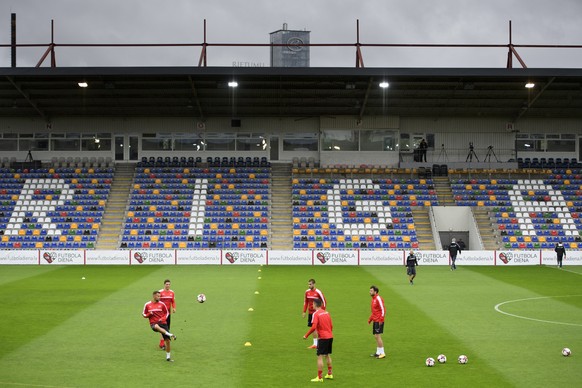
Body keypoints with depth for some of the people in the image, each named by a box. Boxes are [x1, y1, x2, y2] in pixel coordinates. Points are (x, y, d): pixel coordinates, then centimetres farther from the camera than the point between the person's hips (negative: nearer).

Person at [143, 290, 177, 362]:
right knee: (156, 326, -42)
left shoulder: (161, 304, 6)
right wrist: (149, 314, -9)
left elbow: (167, 313, 15)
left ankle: (168, 357, 11)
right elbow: (144, 315, 13)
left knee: (167, 340, -3)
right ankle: (170, 335, -51)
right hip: (153, 324, -2)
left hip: (162, 323, 2)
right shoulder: (147, 305, 4)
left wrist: (163, 318, -4)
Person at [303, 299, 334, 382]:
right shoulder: (326, 312, 11)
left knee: (320, 357, -3)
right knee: (328, 355, 21)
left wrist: (306, 335, -11)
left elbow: (313, 327, -21)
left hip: (323, 338, -7)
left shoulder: (316, 314, -11)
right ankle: (330, 374, 28)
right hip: (330, 336, 7)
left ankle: (320, 377, -3)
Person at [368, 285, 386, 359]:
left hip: (379, 321, -9)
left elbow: (383, 310, -17)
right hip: (375, 321, 9)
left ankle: (382, 353, -6)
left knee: (378, 336, -9)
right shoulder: (373, 299, 15)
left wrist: (381, 319, -23)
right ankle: (378, 353, 17)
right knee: (376, 336, 11)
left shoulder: (378, 299, -13)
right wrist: (370, 319, 21)